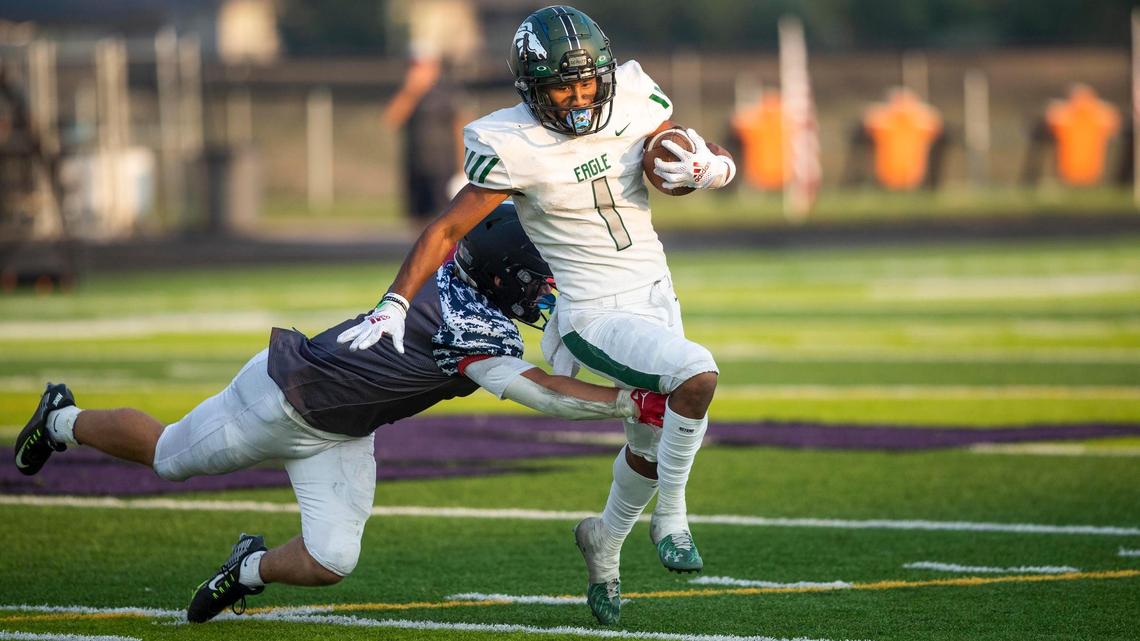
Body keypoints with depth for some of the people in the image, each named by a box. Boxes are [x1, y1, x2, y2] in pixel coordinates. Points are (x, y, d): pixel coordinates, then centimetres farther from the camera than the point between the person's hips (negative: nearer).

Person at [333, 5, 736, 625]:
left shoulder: (633, 98, -5)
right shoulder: (513, 148, -18)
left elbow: (721, 162, 6)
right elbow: (447, 230, -12)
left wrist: (704, 166, -17)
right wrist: (394, 305, -17)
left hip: (656, 294, 6)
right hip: (594, 313, -6)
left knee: (652, 444, 18)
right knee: (696, 374, -29)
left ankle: (604, 542, 47)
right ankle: (671, 516, -9)